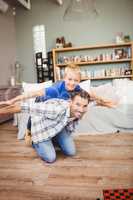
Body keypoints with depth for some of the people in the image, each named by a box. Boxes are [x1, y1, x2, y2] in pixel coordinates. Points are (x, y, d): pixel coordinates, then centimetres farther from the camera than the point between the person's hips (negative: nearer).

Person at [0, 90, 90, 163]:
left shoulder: (79, 111, -23)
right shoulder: (56, 108, -45)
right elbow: (27, 107, -37)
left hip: (60, 127, 6)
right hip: (42, 130, -5)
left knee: (71, 152, 4)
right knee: (50, 158, -7)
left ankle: (54, 139, 31)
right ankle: (35, 142, 21)